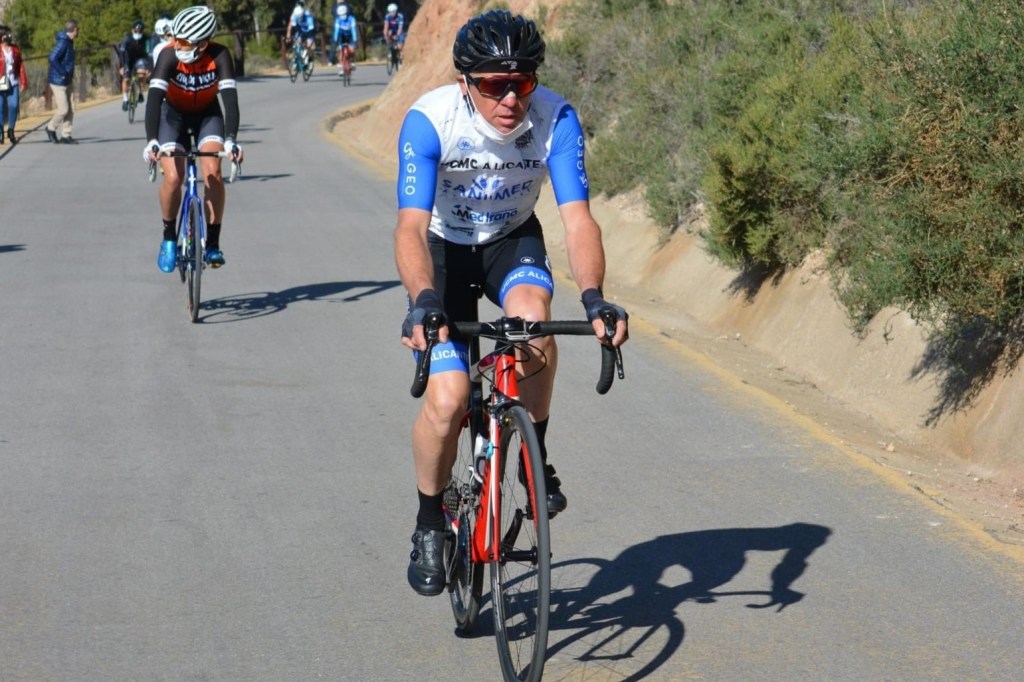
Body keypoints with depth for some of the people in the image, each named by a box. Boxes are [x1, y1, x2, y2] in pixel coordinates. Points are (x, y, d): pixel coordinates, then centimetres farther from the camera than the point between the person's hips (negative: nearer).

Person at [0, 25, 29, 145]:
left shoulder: (15, 49, 9)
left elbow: (21, 66, 11)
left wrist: (23, 82, 8)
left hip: (13, 83, 3)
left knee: (14, 106, -6)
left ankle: (11, 131, 10)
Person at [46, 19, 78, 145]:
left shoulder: (69, 42, 11)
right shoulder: (63, 42, -19)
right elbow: (53, 58, -29)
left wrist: (70, 74, 11)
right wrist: (62, 73, -23)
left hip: (67, 82, 9)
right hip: (59, 82, -9)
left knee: (70, 110, 7)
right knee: (63, 109, -6)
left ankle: (65, 135, 12)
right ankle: (51, 128, 15)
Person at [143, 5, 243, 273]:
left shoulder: (219, 56, -29)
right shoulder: (169, 56, -30)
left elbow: (230, 99, -35)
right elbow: (154, 98, -37)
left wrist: (230, 140, -49)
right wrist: (151, 140, -50)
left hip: (207, 114, 0)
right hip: (174, 114, 0)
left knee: (212, 172, -21)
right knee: (173, 177, -18)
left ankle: (213, 243, -10)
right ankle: (168, 237, 5)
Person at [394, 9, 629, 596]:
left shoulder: (555, 119, -26)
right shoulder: (429, 121, -30)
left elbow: (578, 218, -31)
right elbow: (412, 226, -37)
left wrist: (593, 297, -48)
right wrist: (424, 301, -55)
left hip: (513, 241, 1)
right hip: (445, 248, -1)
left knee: (533, 317, -34)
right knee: (447, 401, -15)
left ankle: (537, 457, -9)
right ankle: (430, 525, 11)